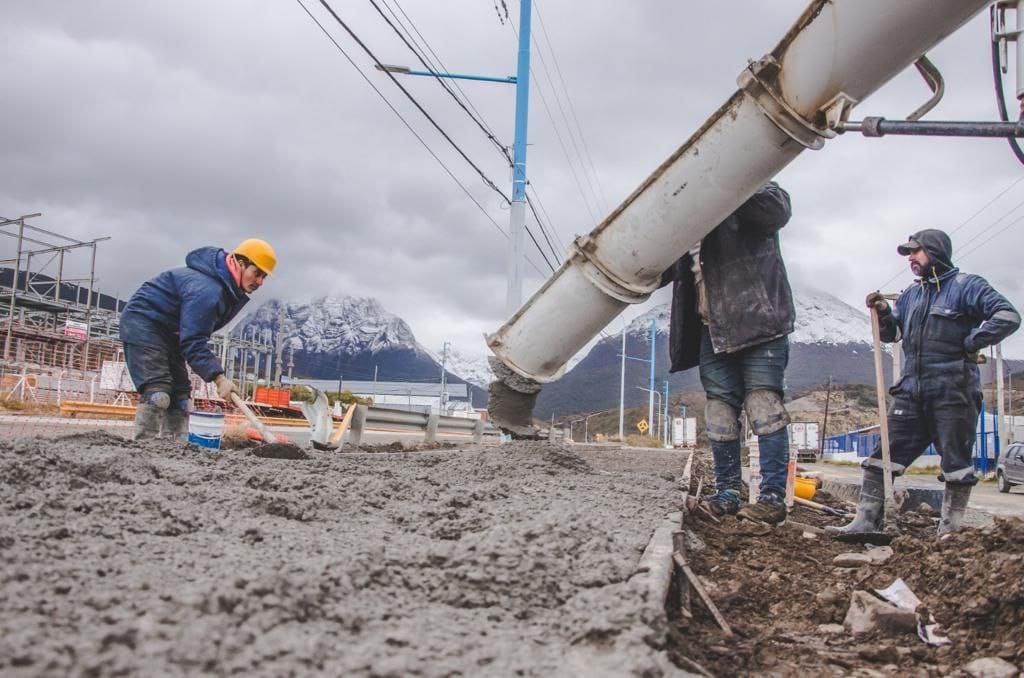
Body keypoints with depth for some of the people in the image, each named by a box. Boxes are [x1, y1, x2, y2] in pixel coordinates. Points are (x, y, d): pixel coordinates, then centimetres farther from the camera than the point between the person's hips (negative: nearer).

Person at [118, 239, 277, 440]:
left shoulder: (230, 289, 2)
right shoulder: (207, 290, -31)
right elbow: (193, 341, -33)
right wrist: (219, 378, -39)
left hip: (167, 331, 10)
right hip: (142, 322, -10)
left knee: (179, 393, 4)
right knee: (158, 392, -20)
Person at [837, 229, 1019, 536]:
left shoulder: (965, 286, -2)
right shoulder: (911, 295, 18)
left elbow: (1008, 316, -11)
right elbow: (891, 334, 22)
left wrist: (970, 343, -11)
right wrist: (883, 313, 3)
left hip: (953, 392, -6)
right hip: (912, 392, 6)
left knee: (956, 463, 3)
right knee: (883, 455, 1)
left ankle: (950, 529, 12)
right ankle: (865, 520, 3)